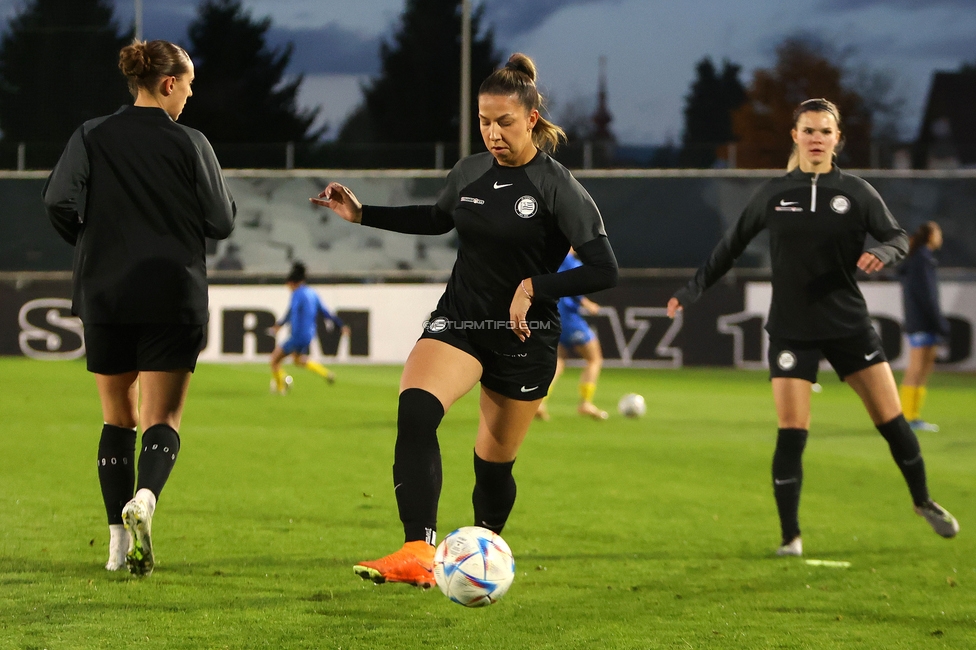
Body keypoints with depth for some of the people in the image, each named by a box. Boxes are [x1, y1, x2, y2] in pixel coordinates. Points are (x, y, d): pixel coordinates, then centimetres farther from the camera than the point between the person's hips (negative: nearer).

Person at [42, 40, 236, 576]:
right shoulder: (190, 143, -4)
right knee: (162, 419, 1)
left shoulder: (92, 137, 2)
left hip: (104, 295, 2)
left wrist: (91, 244, 11)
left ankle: (119, 542, 7)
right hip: (174, 298, -2)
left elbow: (58, 201, -7)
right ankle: (145, 497, -30)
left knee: (117, 418, 13)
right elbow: (221, 222, -2)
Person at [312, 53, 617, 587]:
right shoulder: (469, 173, 4)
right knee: (415, 409, -27)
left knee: (493, 464, 8)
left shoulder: (558, 188, -12)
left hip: (524, 339, -3)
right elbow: (438, 219, 26)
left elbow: (603, 270, -15)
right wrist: (362, 214, 20)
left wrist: (535, 286, -23)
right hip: (458, 321, 3)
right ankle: (417, 554, -38)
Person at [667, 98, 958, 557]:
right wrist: (691, 292, 15)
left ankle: (923, 502, 25)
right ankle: (790, 537, 1)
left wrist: (881, 254, -21)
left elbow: (897, 238, 2)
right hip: (792, 332, -1)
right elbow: (731, 247, 11)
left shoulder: (856, 192, 0)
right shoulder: (773, 194, 2)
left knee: (891, 420, 1)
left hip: (848, 325, 1)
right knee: (791, 434, -9)